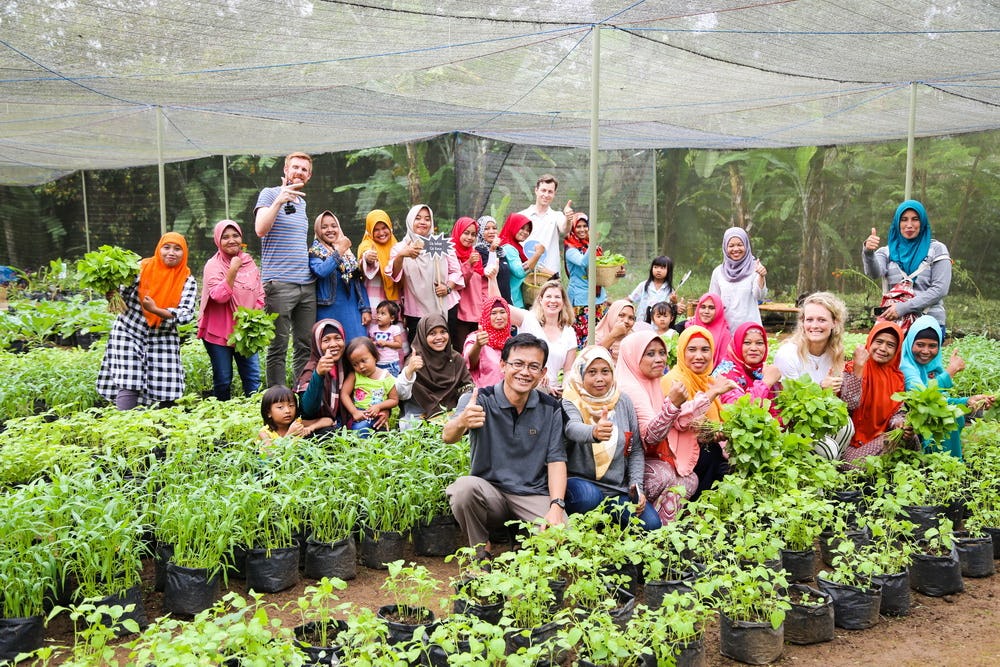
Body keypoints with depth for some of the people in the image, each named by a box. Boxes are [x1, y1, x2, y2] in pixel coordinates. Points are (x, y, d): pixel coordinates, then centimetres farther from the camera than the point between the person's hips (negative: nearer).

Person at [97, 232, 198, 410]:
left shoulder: (187, 281, 0)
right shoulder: (142, 268, -2)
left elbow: (186, 314, -10)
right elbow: (122, 295, 0)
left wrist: (155, 310, -22)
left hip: (162, 339, 1)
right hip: (129, 332, -1)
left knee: (162, 389, -4)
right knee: (128, 385, -12)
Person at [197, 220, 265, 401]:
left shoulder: (249, 262, 7)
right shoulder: (213, 265, -8)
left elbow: (260, 294, 12)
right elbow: (219, 296, -21)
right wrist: (232, 270, -25)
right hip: (219, 331, -4)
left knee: (253, 378, 3)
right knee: (223, 380, 5)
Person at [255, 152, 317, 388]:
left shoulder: (302, 202, 21)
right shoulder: (270, 194, 0)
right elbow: (261, 229, -17)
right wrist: (279, 201, -23)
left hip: (307, 285, 7)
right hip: (279, 283, -7)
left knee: (305, 346, 8)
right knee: (278, 348, -3)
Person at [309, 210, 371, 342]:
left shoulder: (348, 251, 15)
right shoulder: (315, 252, 2)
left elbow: (358, 281, 15)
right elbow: (320, 271, -20)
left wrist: (365, 309, 7)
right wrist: (338, 252, -18)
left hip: (352, 311, 4)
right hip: (329, 312, -4)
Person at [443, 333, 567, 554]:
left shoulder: (551, 409, 3)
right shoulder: (479, 400, -7)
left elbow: (556, 459, 1)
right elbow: (448, 436, -24)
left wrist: (556, 506, -15)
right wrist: (461, 422, -50)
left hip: (535, 496, 1)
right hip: (490, 492, -1)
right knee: (464, 486, -33)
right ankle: (481, 552, -5)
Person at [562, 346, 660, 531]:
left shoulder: (624, 401, 7)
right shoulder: (570, 402, -7)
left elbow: (636, 450, 12)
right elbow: (571, 428, -32)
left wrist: (637, 486, -2)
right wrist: (594, 432, -55)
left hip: (619, 490, 4)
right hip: (580, 482, -4)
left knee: (651, 524, -17)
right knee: (588, 495, -37)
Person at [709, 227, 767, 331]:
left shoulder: (754, 267, 0)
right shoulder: (718, 272, 7)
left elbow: (759, 296, -10)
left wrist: (761, 276, -26)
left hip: (749, 325, -2)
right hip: (725, 327, 2)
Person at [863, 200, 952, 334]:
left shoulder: (936, 250, 7)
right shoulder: (888, 252, 11)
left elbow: (940, 289, -4)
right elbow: (874, 273, -11)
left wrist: (903, 308, -14)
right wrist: (868, 252, -34)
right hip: (894, 322, 1)